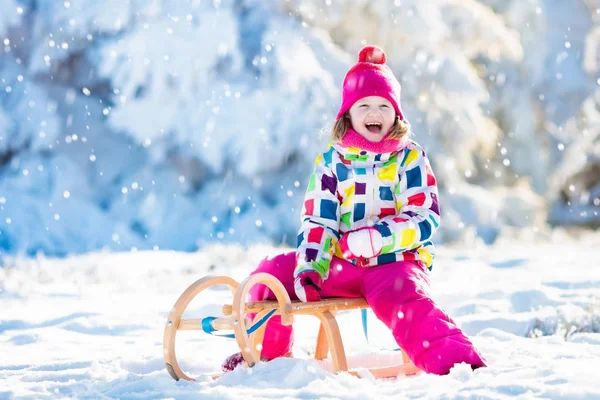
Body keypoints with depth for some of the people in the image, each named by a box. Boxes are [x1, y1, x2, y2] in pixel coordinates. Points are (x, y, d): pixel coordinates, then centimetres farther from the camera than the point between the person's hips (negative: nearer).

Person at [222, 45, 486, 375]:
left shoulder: (410, 159, 1)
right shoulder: (330, 162, 8)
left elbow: (425, 219, -8)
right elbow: (317, 221, 3)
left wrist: (374, 238, -22)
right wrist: (309, 268, -15)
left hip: (395, 262, -4)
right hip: (341, 265, 4)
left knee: (404, 301, -36)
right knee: (272, 272, -7)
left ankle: (458, 361, -45)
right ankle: (269, 353, 14)